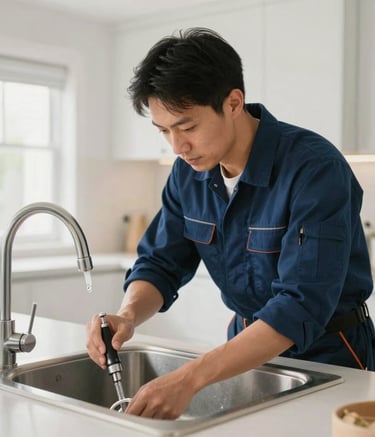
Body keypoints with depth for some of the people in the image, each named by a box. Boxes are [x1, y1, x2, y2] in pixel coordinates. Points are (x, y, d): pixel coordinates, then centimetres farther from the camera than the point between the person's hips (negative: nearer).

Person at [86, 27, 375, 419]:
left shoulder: (315, 168, -26)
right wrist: (128, 316, -22)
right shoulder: (188, 171, -6)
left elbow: (302, 306, -32)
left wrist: (191, 378, -40)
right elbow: (161, 263, 0)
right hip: (249, 343, 5)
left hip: (327, 352, -4)